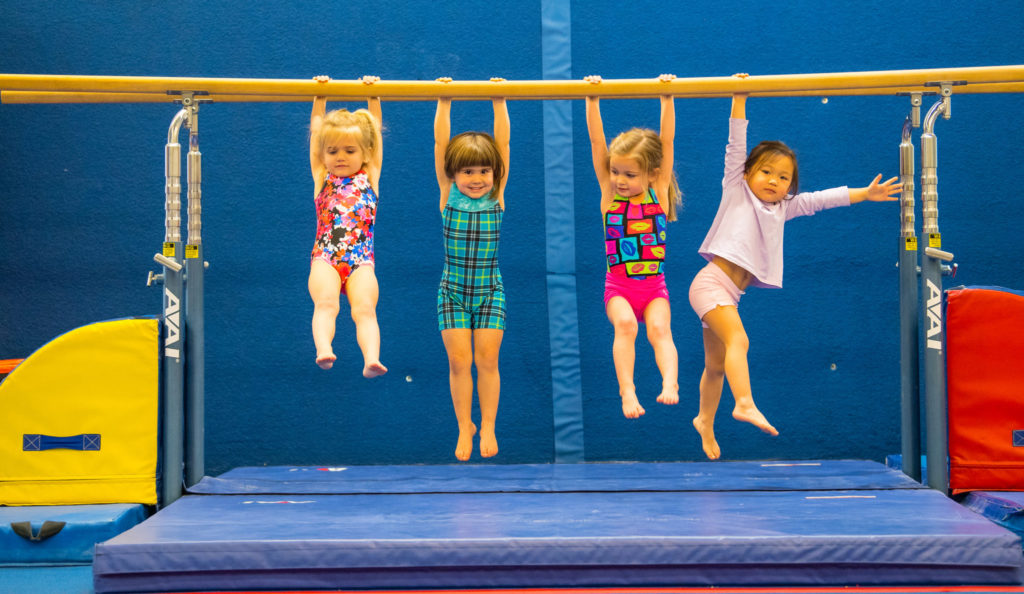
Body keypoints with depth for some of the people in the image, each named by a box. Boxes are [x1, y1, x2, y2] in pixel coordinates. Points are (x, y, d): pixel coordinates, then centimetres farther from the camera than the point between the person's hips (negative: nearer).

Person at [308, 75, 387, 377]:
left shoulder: (369, 177, 17)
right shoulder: (322, 177, 18)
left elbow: (373, 128, 18)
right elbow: (316, 129, 18)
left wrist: (373, 95, 17)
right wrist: (320, 96, 17)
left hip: (360, 260, 0)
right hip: (325, 258, 0)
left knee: (365, 307, -23)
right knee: (325, 301, -27)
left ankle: (371, 358, -41)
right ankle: (323, 349, -46)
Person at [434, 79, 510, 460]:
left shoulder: (496, 197, -2)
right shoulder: (449, 196, -4)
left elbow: (502, 144, -6)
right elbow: (441, 144, -8)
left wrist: (499, 104, -9)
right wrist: (444, 104, -12)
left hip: (489, 291, 0)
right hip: (453, 292, 0)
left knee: (487, 359, -2)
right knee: (459, 360, -2)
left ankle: (488, 426, 11)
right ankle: (464, 427, 12)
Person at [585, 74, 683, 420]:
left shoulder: (659, 193, 2)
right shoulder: (609, 193, 3)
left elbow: (666, 141, -3)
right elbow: (596, 141, -2)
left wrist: (667, 98, -8)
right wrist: (592, 100, -7)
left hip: (654, 287, 0)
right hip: (618, 287, 0)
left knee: (658, 328, -26)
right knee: (625, 323, -28)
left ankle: (670, 383, -40)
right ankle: (627, 391, -34)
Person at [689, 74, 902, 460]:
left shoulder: (782, 209, 19)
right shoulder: (736, 191, 4)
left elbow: (821, 199, 23)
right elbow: (736, 147, -4)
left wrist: (864, 194, 25)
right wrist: (739, 101, -11)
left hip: (729, 293, 7)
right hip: (711, 282, -7)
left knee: (716, 364, 16)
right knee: (737, 340, -27)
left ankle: (705, 420, 32)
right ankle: (744, 403, -40)